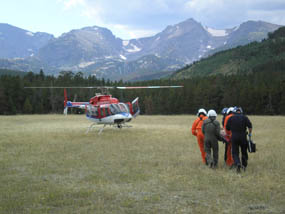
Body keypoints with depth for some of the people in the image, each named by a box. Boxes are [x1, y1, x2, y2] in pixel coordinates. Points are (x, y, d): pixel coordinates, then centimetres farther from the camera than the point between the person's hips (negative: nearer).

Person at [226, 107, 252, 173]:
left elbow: (227, 128, 7)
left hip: (234, 137, 0)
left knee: (235, 152, 3)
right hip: (243, 137, 0)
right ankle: (244, 165, 25)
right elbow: (250, 126, -9)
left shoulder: (231, 118, 5)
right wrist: (250, 133, 5)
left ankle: (238, 164, -22)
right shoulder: (244, 117, 1)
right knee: (244, 152, 17)